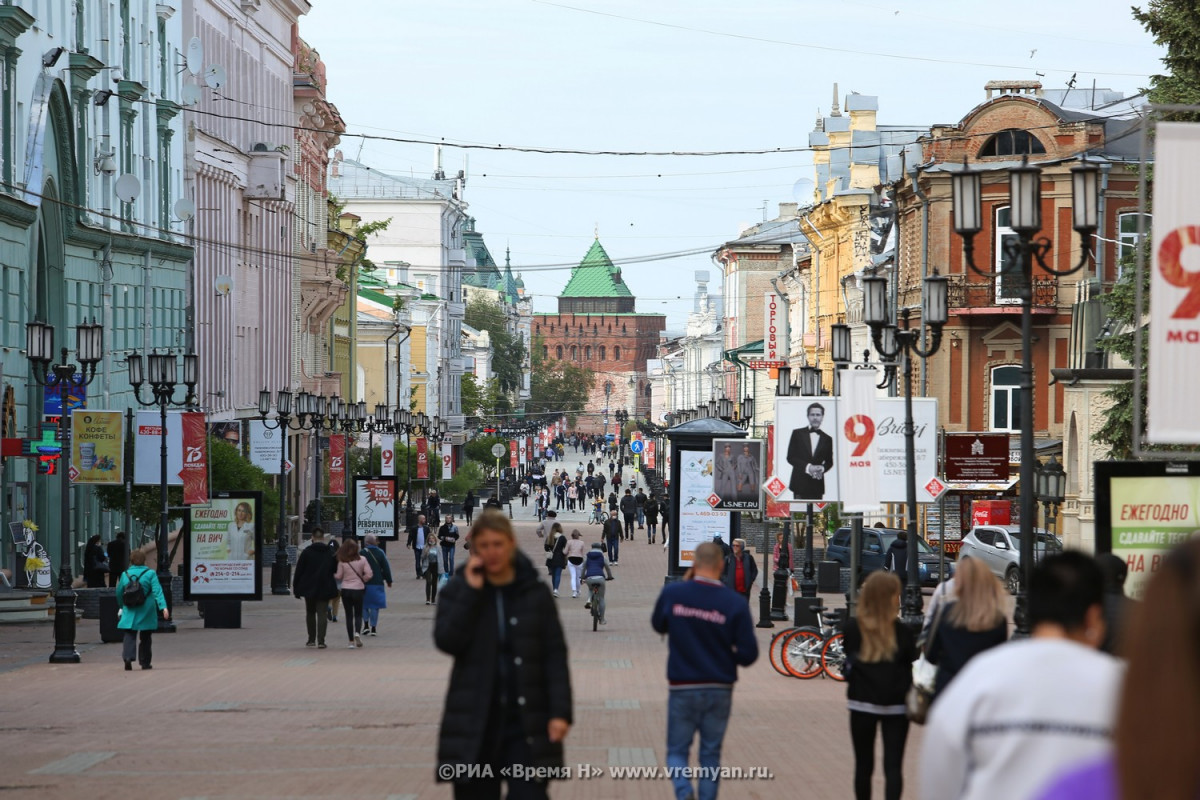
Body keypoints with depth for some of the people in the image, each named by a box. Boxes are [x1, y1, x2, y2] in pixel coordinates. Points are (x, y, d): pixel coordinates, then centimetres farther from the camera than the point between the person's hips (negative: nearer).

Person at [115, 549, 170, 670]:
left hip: (130, 611, 1)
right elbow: (157, 591, -13)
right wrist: (163, 607, -18)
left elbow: (119, 593, 13)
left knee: (130, 635, -1)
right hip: (146, 610, -1)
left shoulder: (125, 574, 3)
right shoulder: (150, 574, -4)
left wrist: (121, 606, 30)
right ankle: (145, 663, 15)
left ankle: (128, 657, -24)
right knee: (145, 637, 11)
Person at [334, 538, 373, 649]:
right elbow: (369, 574, -10)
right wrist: (362, 580, 8)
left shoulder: (342, 562, -7)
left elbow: (338, 576, -4)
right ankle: (357, 632, -18)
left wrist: (333, 574, 18)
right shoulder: (362, 560, -6)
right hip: (358, 589, 0)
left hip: (346, 590, 0)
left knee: (349, 615, 8)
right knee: (358, 614, 10)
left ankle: (351, 641, 6)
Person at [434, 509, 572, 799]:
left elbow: (555, 655, 0)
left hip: (526, 722, -1)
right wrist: (471, 590, -14)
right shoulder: (458, 590, 4)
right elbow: (447, 641, -12)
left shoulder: (535, 592, 3)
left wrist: (560, 711, -10)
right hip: (474, 723, 1)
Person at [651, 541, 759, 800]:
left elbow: (658, 624, 14)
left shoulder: (672, 593, -8)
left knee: (677, 750, 9)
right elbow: (748, 654, -9)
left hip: (683, 689, 0)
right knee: (711, 754, 12)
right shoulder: (735, 604, -10)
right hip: (719, 691, 0)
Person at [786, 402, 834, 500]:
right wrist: (807, 467, -13)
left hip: (817, 485, 2)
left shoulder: (827, 439, 12)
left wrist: (822, 469, -10)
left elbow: (829, 462, 15)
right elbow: (790, 457, 1)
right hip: (800, 483, -2)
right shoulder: (797, 434, 6)